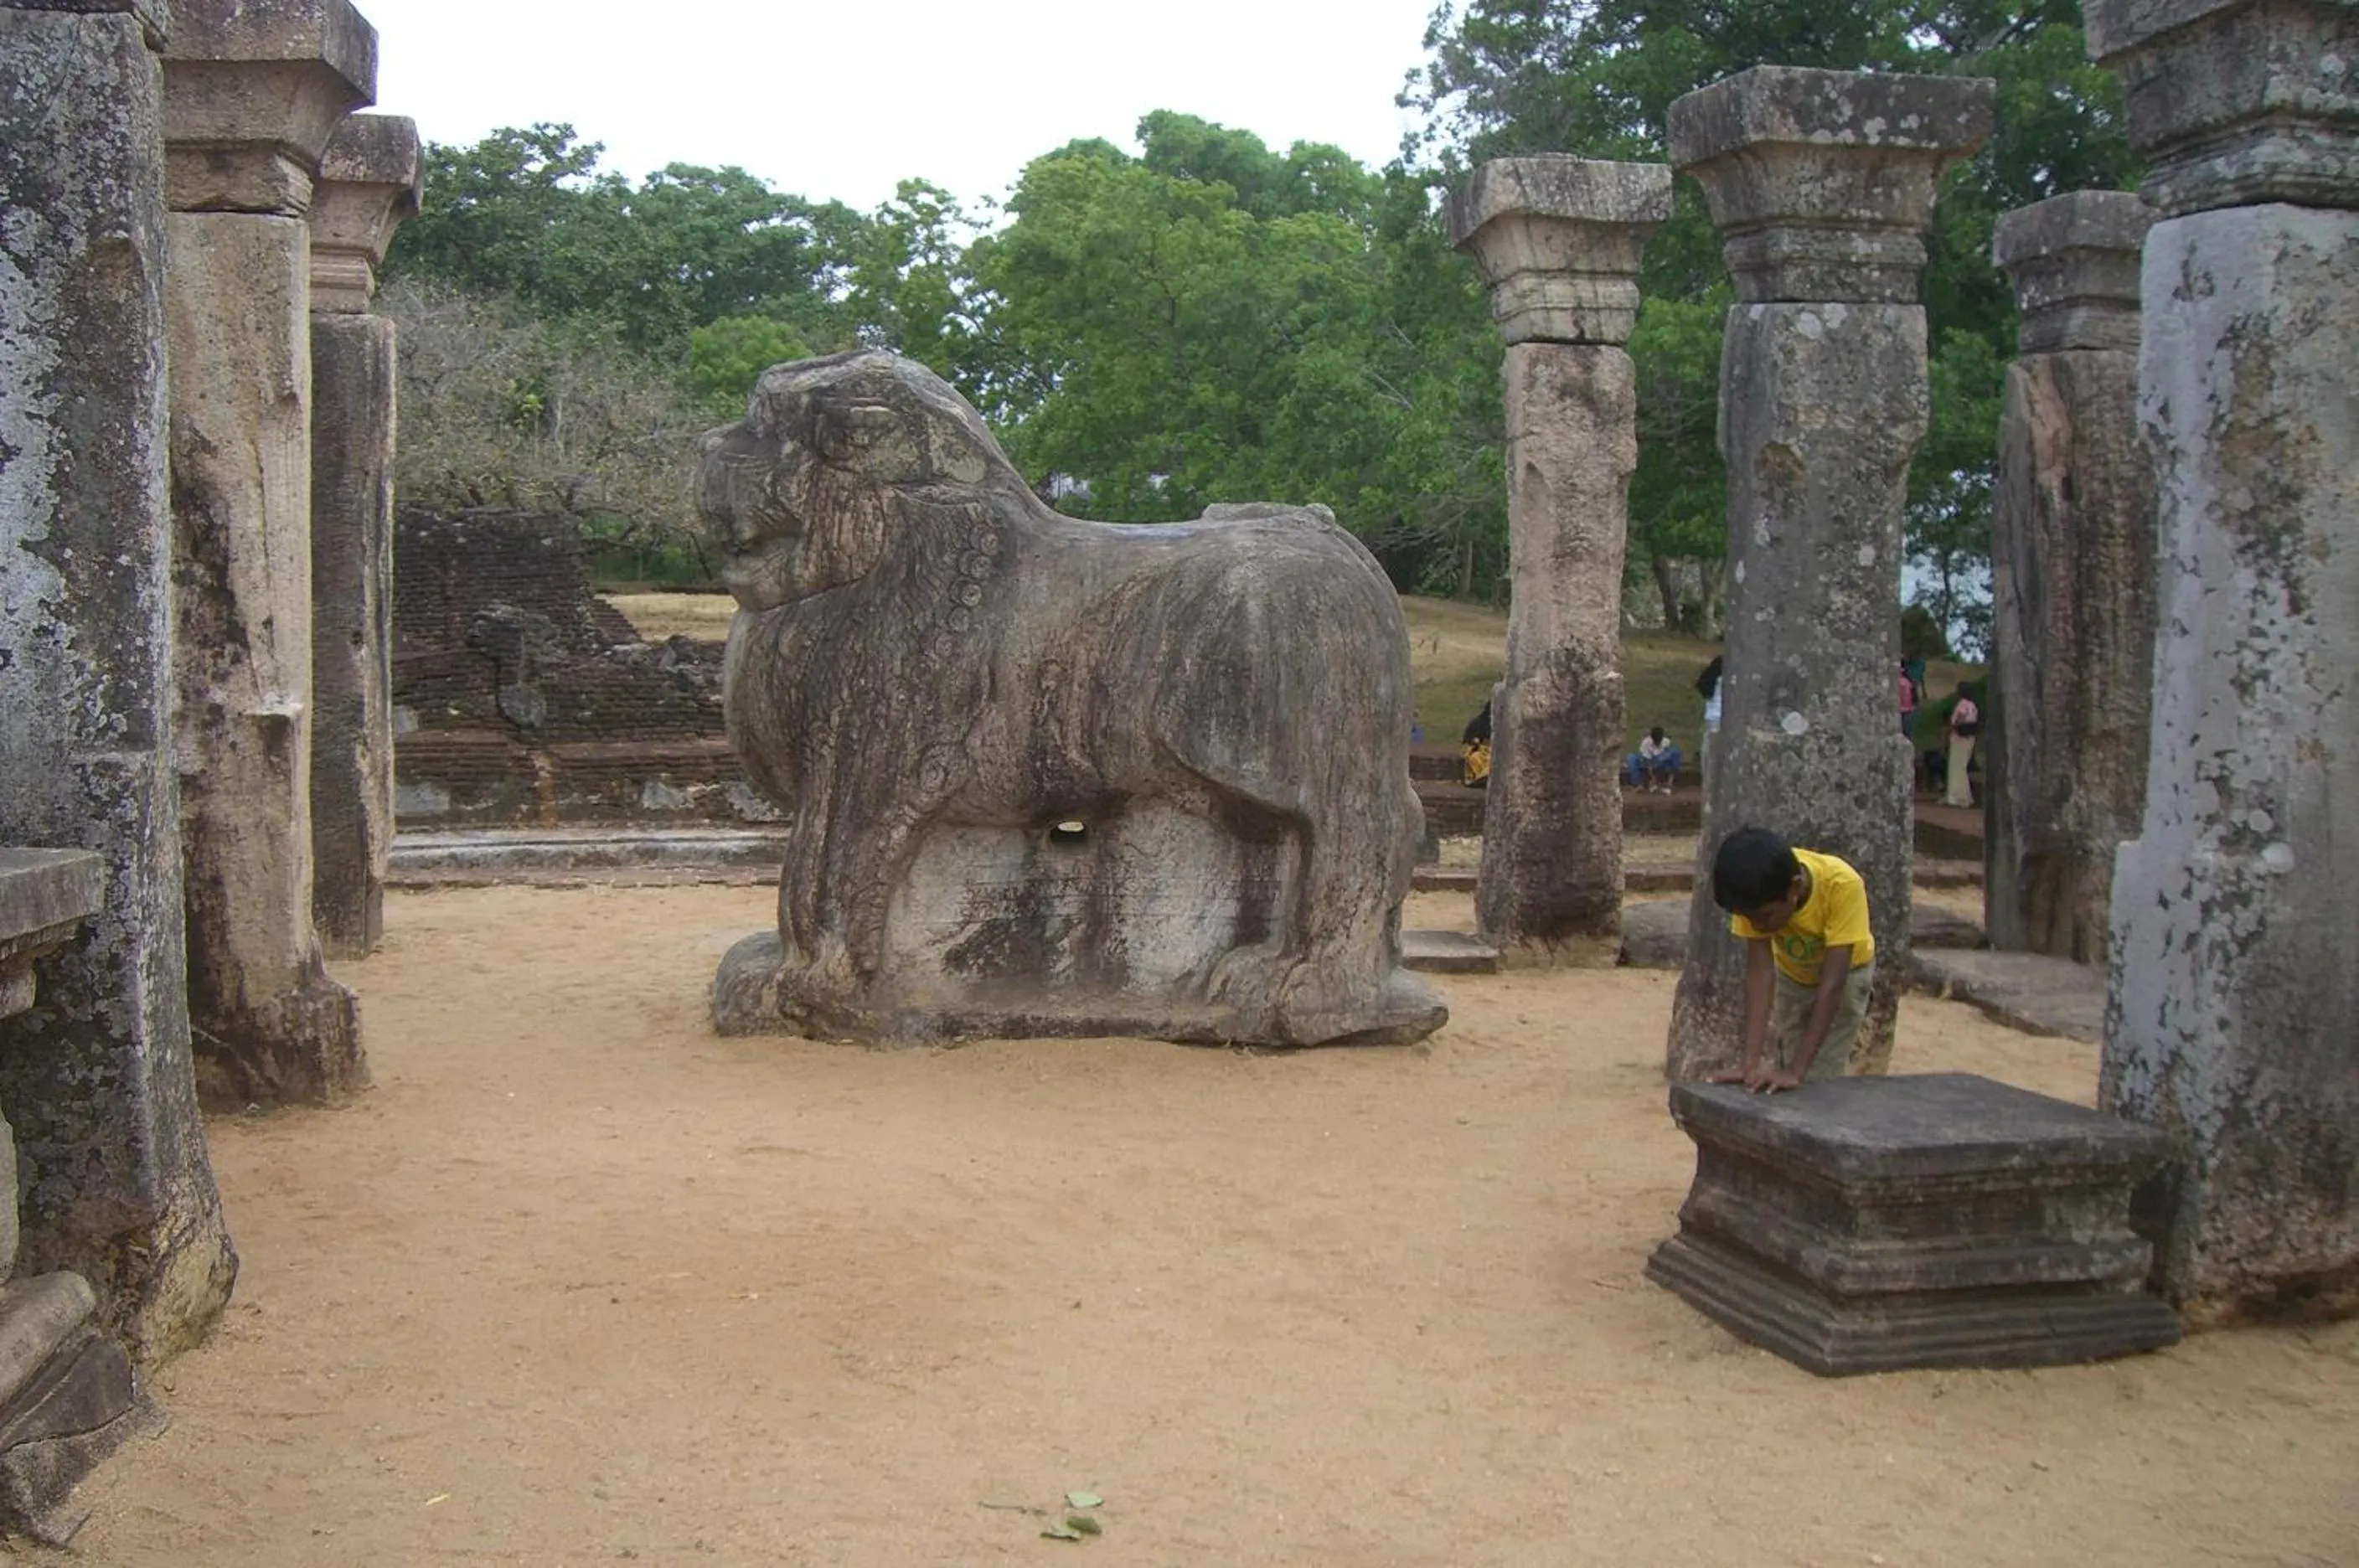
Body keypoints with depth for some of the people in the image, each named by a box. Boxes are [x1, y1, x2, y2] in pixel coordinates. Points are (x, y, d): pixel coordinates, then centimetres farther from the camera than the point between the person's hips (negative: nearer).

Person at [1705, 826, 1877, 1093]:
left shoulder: (1842, 885, -41)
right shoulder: (1757, 896, -32)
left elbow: (1832, 984, -41)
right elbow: (1759, 971, -32)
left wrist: (1796, 1070, -45)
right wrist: (1750, 1061, -42)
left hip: (1844, 973, -3)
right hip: (1791, 973, 3)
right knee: (1789, 1084, 0)